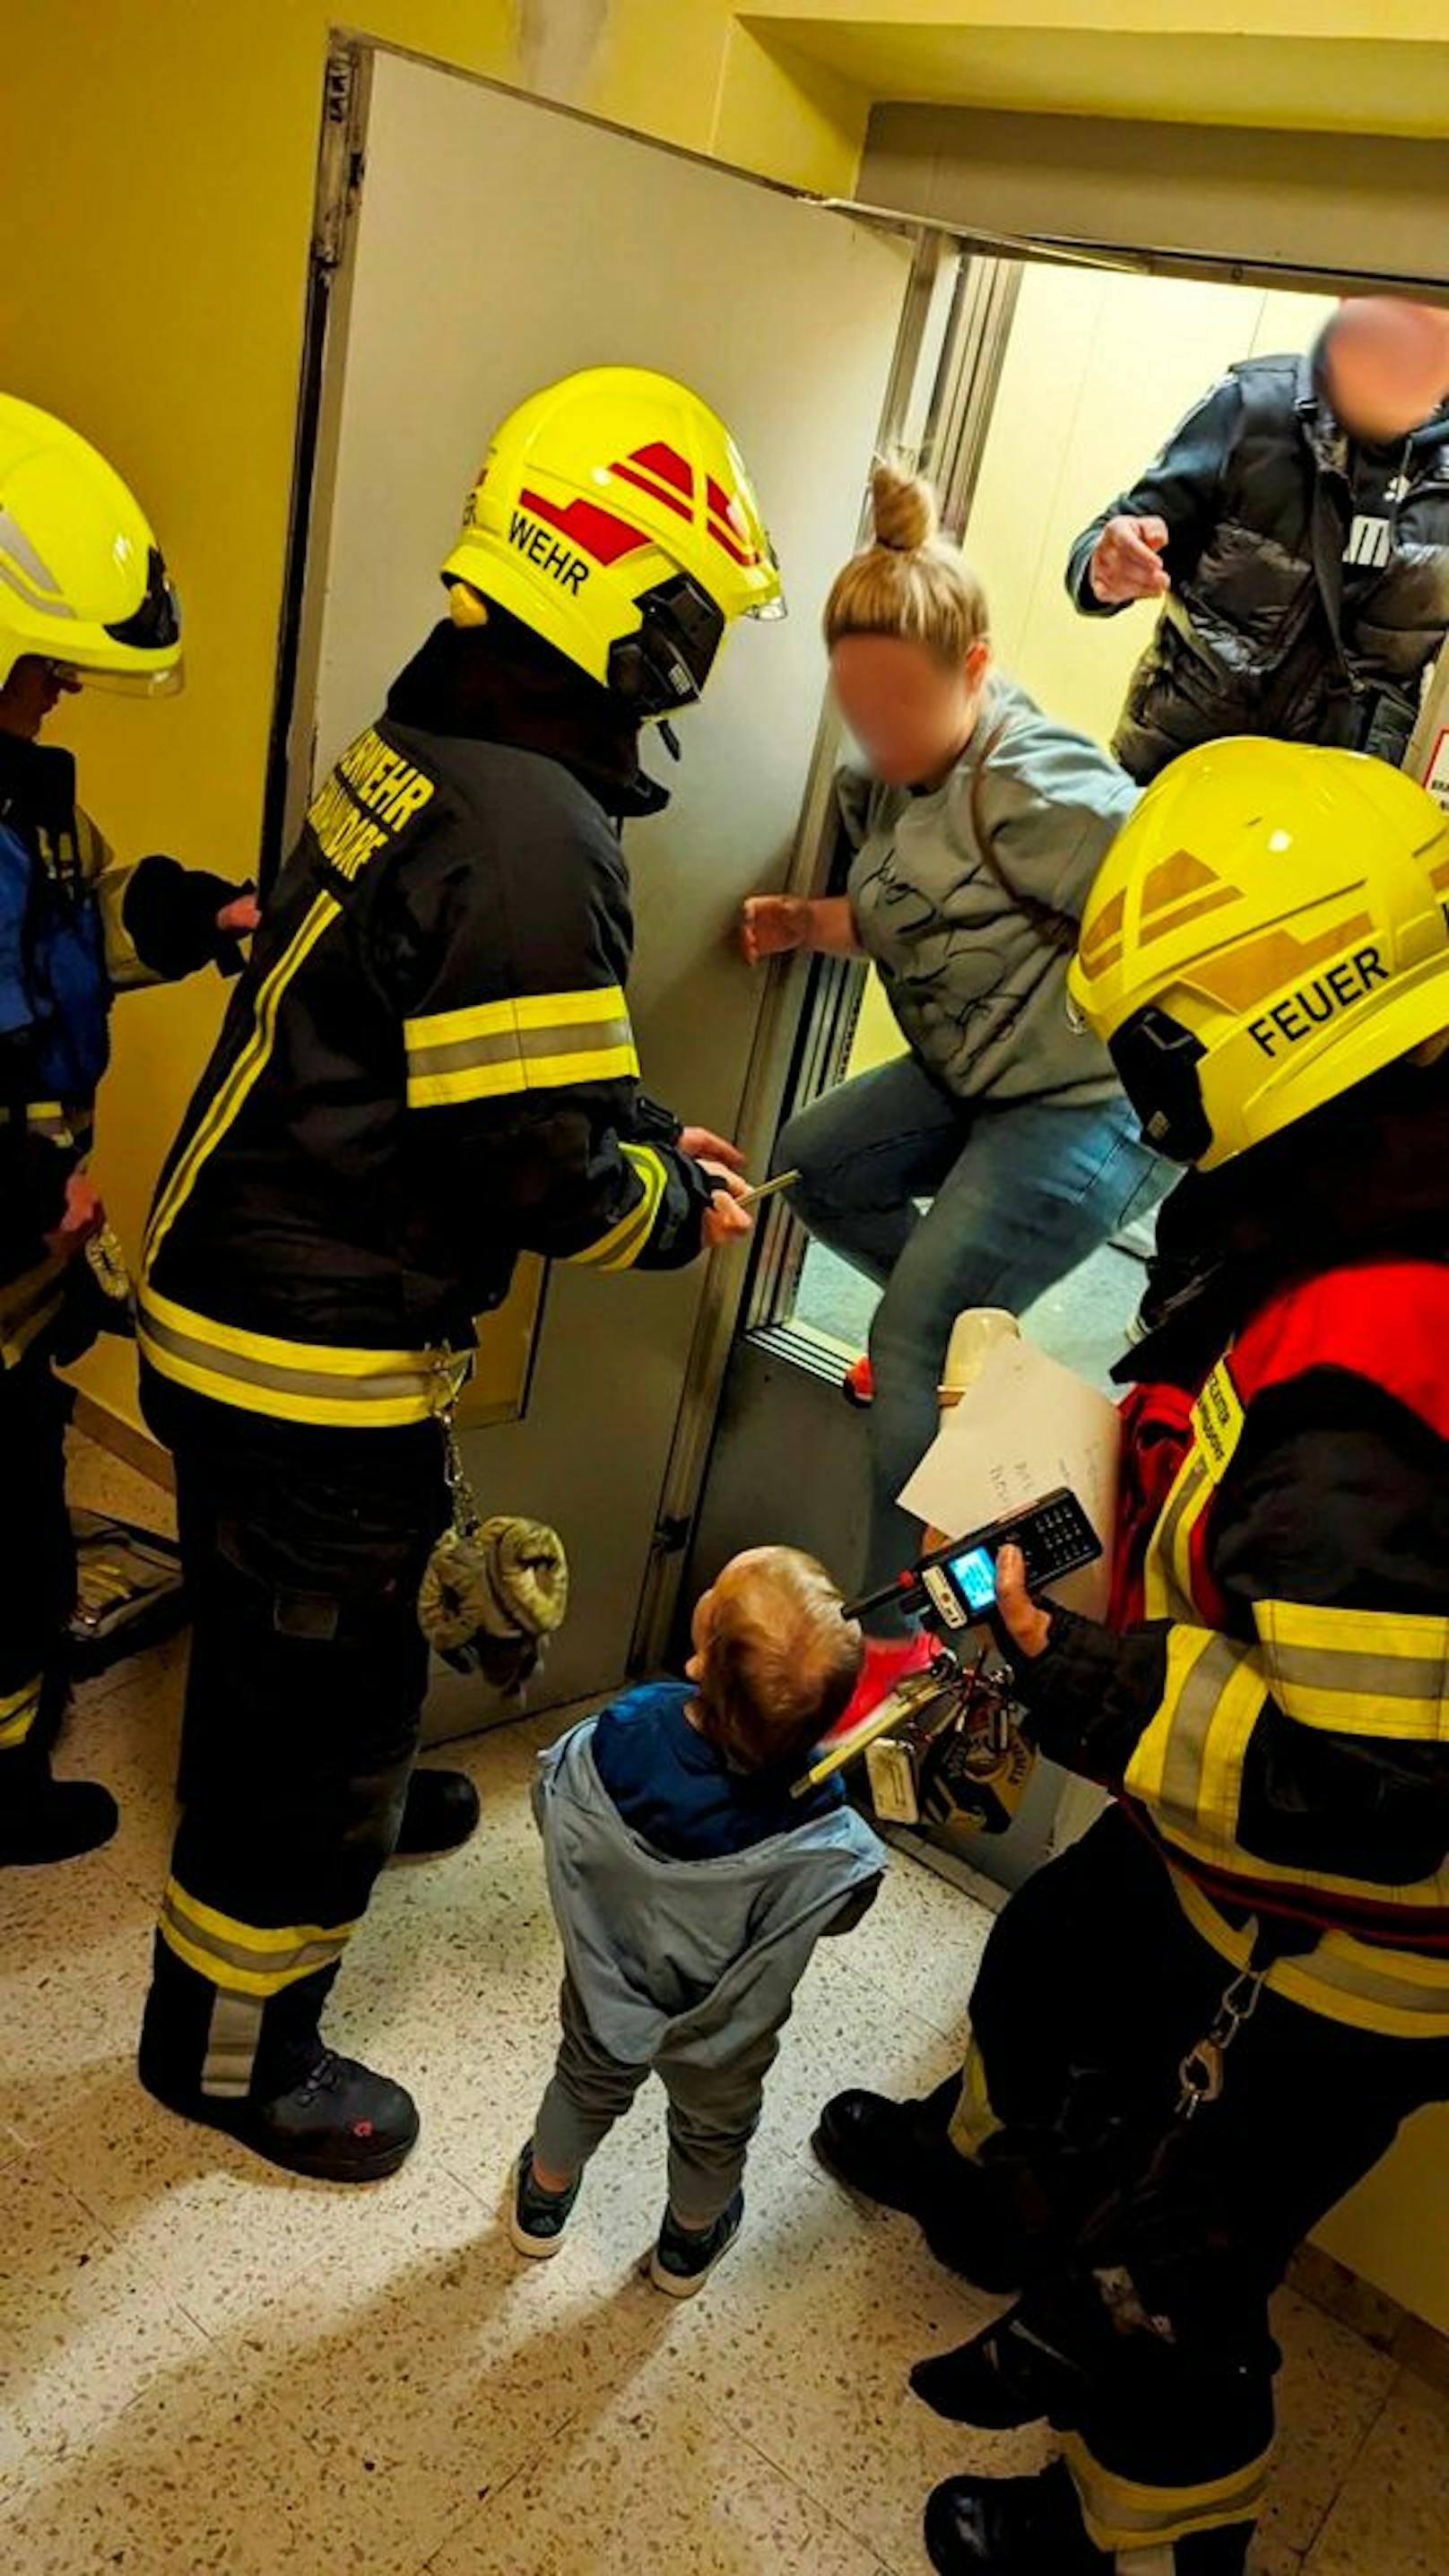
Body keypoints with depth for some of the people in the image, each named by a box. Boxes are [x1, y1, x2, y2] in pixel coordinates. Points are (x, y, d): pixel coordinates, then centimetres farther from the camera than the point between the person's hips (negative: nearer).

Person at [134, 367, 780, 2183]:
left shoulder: (423, 744, 5)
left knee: (298, 1631, 32)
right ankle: (230, 2051, 32)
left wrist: (646, 1135, 8)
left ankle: (345, 1796, 60)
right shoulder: (536, 828, -25)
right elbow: (546, 1175, -25)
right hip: (318, 1364, -10)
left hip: (228, 1290, 10)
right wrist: (678, 1205, -6)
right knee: (314, 1691, 10)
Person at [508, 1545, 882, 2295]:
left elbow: (549, 1802, -15)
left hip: (607, 1994, 1)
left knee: (587, 2087, 34)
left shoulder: (615, 1741, -37)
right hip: (718, 2034, -1)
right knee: (712, 2130, 32)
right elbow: (843, 1905, -17)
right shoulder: (820, 1845, -41)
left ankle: (542, 2202, 62)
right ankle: (689, 2244, 60)